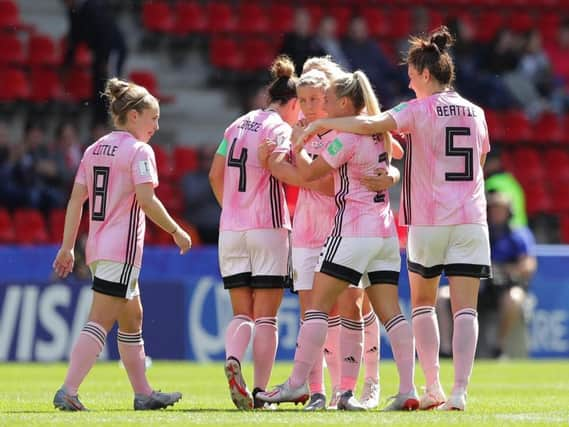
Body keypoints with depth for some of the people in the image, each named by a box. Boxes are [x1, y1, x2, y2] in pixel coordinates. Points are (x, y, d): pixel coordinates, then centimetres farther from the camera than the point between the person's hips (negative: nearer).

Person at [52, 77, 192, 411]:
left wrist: (68, 247, 10)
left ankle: (144, 393, 25)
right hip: (122, 250, -9)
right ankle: (68, 391, -19)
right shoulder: (139, 150, -9)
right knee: (100, 322, -11)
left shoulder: (95, 149, 13)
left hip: (98, 246, 9)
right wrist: (177, 232, -8)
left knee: (132, 318, 19)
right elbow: (146, 200, -19)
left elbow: (76, 200, 10)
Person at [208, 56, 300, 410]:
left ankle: (232, 360, -23)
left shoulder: (238, 125, 13)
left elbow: (216, 175, 16)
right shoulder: (279, 128, -7)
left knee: (242, 312, 7)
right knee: (266, 316, 1)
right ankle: (260, 390, -1)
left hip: (231, 230, 5)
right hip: (267, 228, -5)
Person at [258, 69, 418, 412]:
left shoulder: (347, 136, -11)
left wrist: (298, 145, 11)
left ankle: (298, 383, -2)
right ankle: (408, 390, -7)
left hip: (353, 230, -8)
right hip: (386, 232, 8)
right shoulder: (380, 134, 12)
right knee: (390, 311, 2)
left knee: (318, 306, -2)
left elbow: (308, 172, -7)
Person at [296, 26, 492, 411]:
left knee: (422, 302, 15)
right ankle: (460, 391, -14)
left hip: (429, 221, -3)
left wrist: (322, 124, -9)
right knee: (465, 308, -2)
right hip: (471, 221, 3)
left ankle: (433, 389, 9)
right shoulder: (476, 113, 9)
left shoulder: (418, 111, -6)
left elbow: (369, 125, -20)